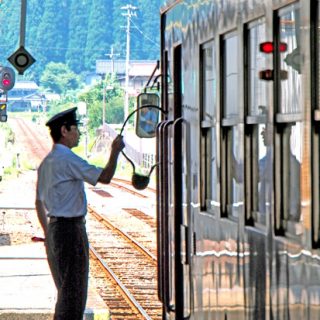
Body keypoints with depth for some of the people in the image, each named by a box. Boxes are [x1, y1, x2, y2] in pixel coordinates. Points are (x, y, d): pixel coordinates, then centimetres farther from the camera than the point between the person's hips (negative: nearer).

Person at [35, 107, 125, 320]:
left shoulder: (47, 162, 14)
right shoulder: (68, 159, -15)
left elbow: (39, 202, 19)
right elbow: (104, 177, -19)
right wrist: (115, 152, -5)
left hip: (54, 228, 10)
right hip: (71, 229, -10)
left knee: (65, 289, 17)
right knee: (73, 290, -5)